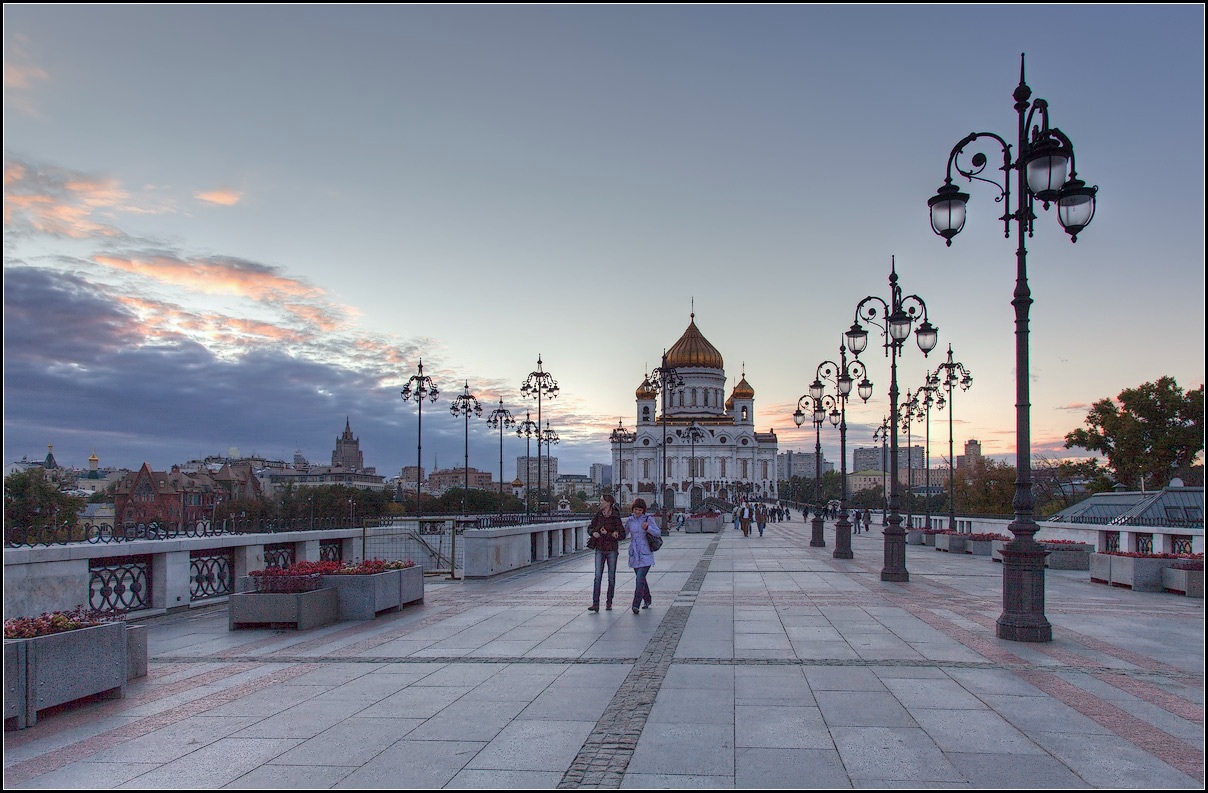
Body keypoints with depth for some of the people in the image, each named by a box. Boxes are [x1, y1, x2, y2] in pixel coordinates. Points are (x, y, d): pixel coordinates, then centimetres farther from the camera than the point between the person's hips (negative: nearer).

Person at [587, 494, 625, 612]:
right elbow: (590, 528, 13)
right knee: (598, 576, -5)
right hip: (600, 550, 3)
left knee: (611, 577, 6)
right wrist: (593, 532, -9)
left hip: (612, 550, -3)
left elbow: (622, 535, -12)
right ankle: (595, 604, -8)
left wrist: (607, 534, -20)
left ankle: (609, 602, 20)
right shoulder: (598, 515, 3)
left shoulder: (615, 517, -10)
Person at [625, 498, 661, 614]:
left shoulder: (648, 519, -5)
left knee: (640, 579, -15)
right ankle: (647, 600, 35)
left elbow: (658, 533, -8)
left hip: (646, 554, -4)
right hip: (634, 554, 4)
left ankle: (636, 605, -16)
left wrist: (647, 528, -24)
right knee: (641, 578, 15)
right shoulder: (629, 520, 6)